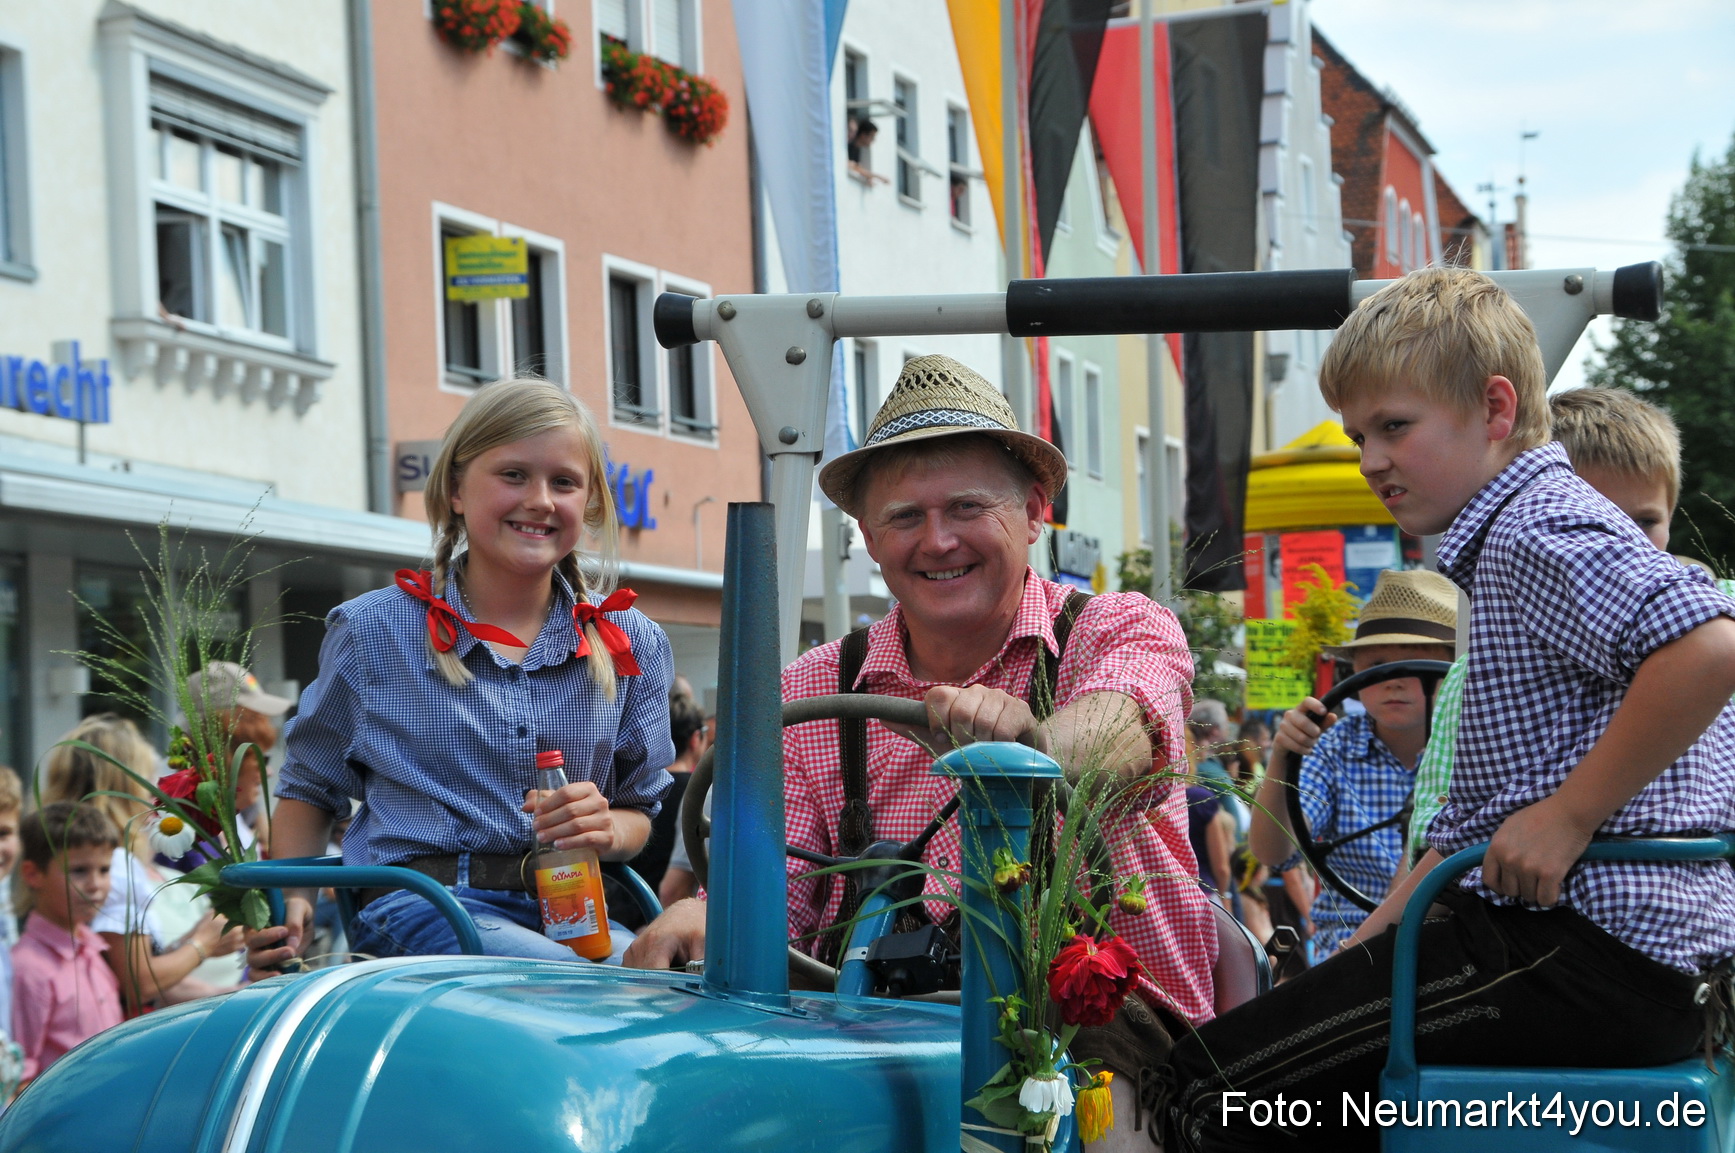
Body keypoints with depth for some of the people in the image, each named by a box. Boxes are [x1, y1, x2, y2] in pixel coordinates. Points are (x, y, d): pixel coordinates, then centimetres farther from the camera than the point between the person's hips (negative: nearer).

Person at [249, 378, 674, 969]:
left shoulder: (632, 644, 12)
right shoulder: (373, 631, 7)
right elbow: (309, 787, 17)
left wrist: (608, 831, -5)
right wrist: (289, 900, 0)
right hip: (418, 907, -3)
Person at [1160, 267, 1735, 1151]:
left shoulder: (1537, 529, -11)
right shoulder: (1516, 534, 23)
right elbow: (1478, 823, 25)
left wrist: (1569, 815, -23)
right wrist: (1362, 950, 18)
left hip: (1588, 953, -11)